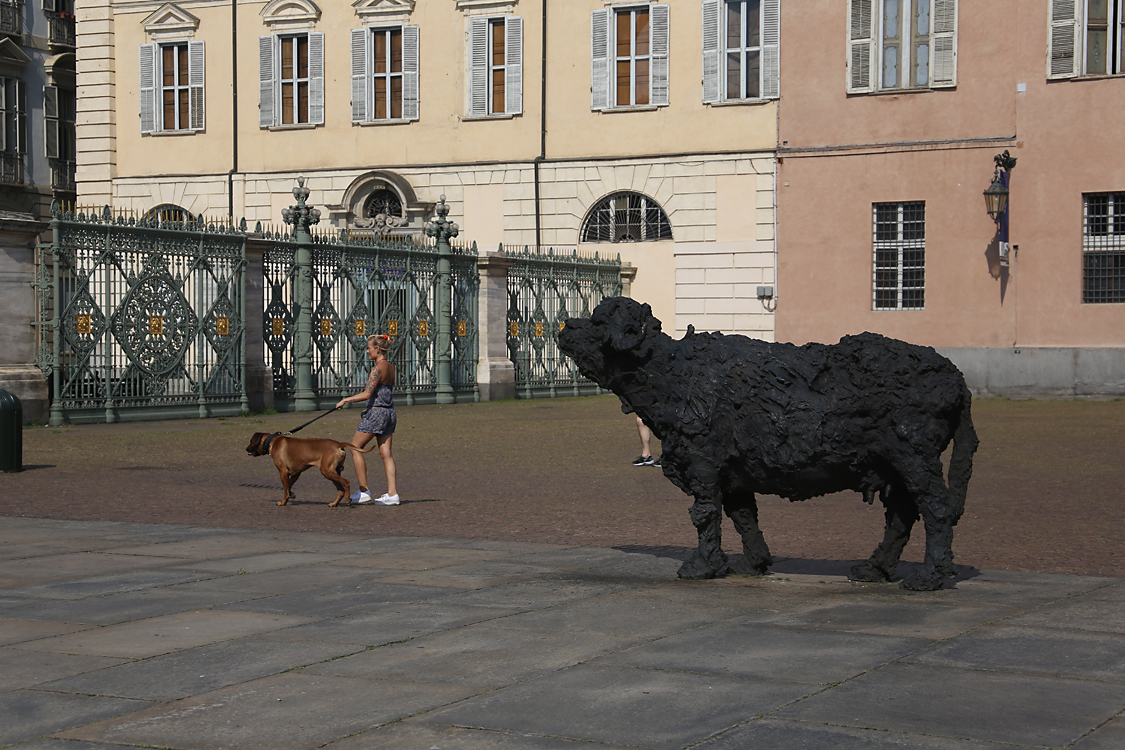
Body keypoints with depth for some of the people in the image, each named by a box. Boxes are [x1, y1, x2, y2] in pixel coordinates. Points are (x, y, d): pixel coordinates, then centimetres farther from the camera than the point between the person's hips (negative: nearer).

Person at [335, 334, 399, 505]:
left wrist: (346, 400, -11)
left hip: (376, 412, -8)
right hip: (389, 412, 8)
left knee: (356, 448, 4)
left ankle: (364, 491, 3)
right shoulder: (391, 367, 11)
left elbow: (367, 394, -20)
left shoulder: (377, 369, -15)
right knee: (386, 453, 7)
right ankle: (392, 493, 1)